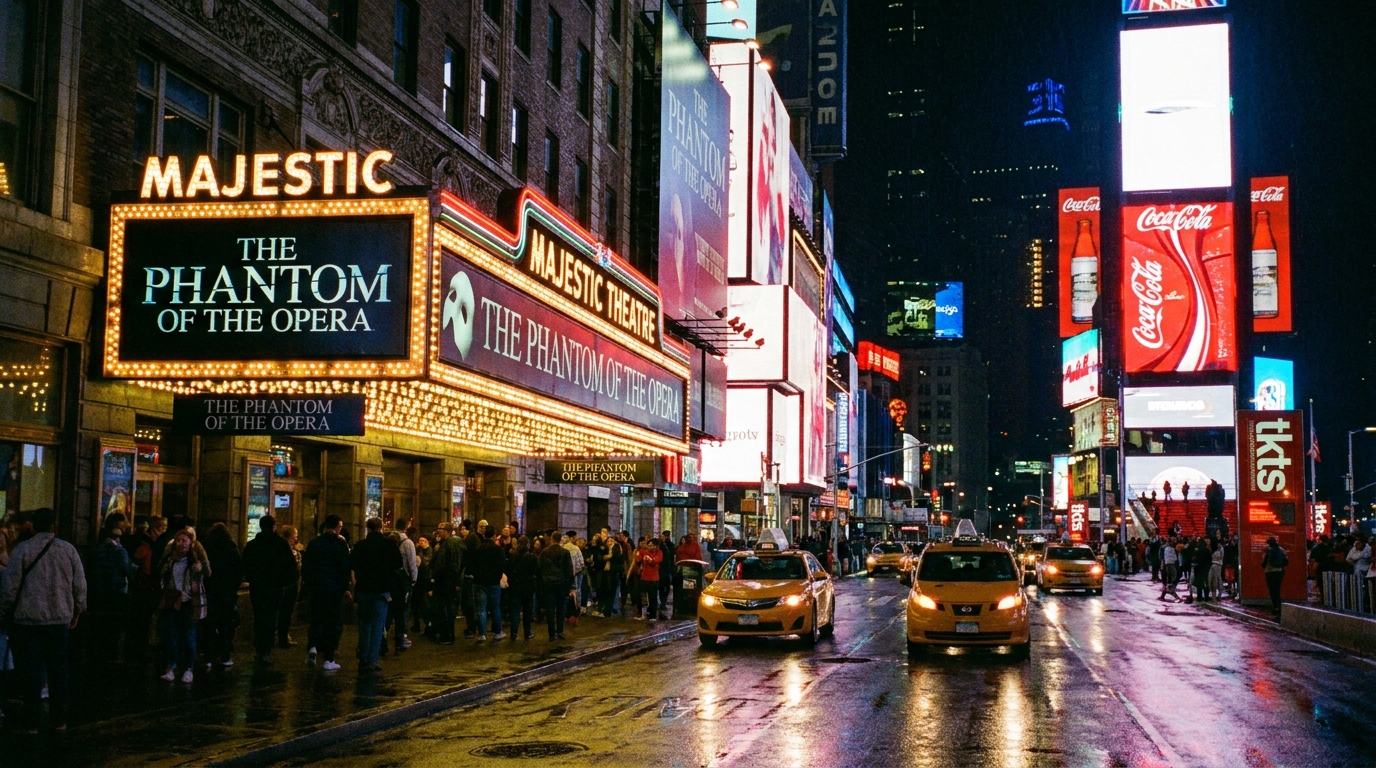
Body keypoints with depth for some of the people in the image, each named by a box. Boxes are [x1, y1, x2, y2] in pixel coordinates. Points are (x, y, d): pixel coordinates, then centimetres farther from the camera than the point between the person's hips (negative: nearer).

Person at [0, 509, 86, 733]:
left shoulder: (22, 549, -7)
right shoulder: (68, 550, 1)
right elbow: (80, 585, 4)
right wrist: (77, 611, 16)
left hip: (28, 619, -2)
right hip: (60, 618, 3)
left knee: (32, 669, 2)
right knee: (58, 668, 10)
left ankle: (32, 722, 2)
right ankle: (59, 719, 15)